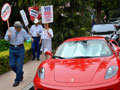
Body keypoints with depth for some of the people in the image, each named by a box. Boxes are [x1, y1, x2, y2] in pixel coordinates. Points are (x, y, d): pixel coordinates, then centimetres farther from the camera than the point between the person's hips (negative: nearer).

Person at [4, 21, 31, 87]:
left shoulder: (23, 31, -10)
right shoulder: (10, 29, -7)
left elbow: (28, 38, -4)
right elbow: (6, 39, -1)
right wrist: (9, 36, -23)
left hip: (20, 49, -2)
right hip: (12, 49, 2)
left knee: (19, 65, -2)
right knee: (12, 65, 3)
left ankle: (17, 80, 13)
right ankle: (20, 73, 31)